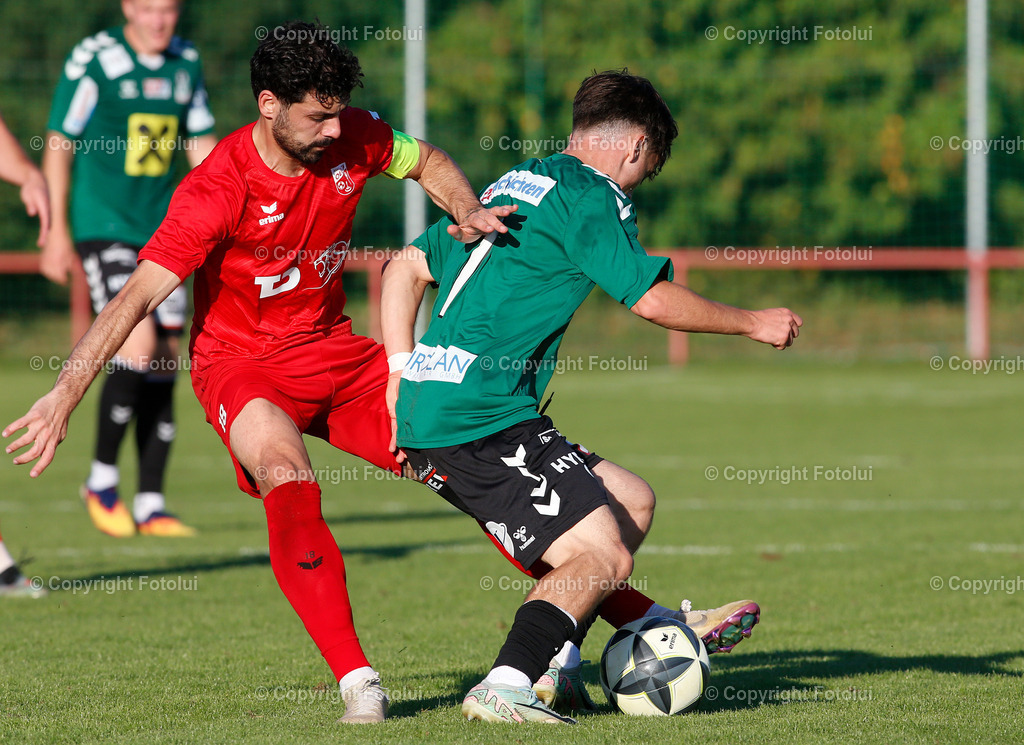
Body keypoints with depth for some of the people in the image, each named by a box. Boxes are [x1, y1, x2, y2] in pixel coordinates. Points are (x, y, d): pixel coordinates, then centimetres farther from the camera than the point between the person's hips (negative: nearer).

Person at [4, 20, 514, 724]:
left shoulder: (351, 137, -8)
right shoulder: (217, 190, -23)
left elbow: (428, 161, 14)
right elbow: (137, 296, -27)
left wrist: (470, 212, -7)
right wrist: (66, 394, -35)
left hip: (335, 350, 6)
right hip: (241, 364, -6)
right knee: (285, 471, -34)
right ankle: (355, 679, -35)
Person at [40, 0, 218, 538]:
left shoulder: (186, 64, 8)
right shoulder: (93, 60, -9)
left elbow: (200, 146, 17)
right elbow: (59, 144, -6)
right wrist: (56, 231, -8)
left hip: (162, 231, 6)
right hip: (103, 227, -6)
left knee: (163, 363, 3)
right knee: (138, 346, -19)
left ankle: (150, 504, 9)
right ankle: (102, 480, -2)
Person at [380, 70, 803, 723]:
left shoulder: (512, 185, 22)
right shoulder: (590, 197, -5)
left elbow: (406, 269, 22)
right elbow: (654, 300, -10)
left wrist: (404, 375, 17)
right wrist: (753, 323, 3)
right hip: (479, 418, -9)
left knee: (632, 503, 15)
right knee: (603, 554, -14)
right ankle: (508, 687, -23)